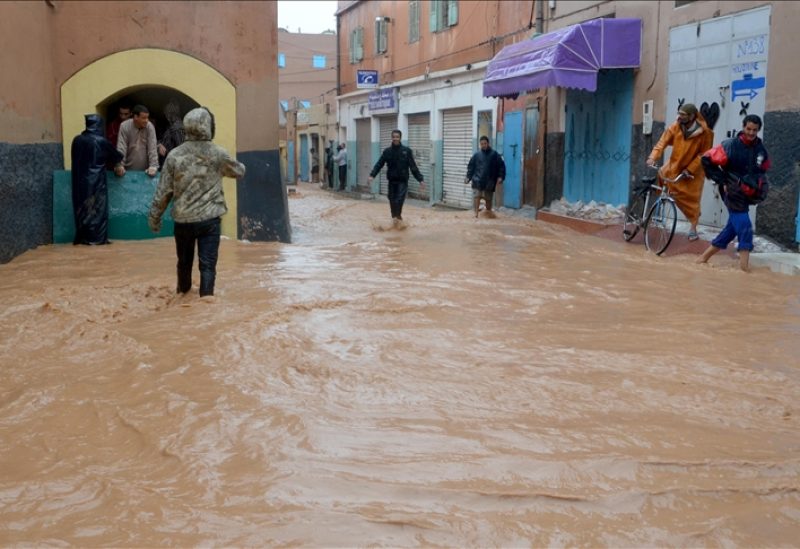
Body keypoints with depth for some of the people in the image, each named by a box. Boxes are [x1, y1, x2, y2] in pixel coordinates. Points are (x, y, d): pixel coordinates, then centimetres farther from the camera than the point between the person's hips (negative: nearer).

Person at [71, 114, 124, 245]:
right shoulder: (101, 141, -9)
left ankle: (82, 237, 14)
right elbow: (117, 156, 5)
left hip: (80, 179, 4)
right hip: (96, 180, -4)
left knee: (82, 207, 11)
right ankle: (96, 238, 3)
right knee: (97, 208, 3)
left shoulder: (77, 140, 3)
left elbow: (76, 159, 16)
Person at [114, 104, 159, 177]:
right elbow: (121, 147, -14)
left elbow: (152, 148, -12)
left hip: (144, 169, 1)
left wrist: (153, 166, -22)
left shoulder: (150, 127, -8)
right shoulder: (124, 126, -9)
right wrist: (120, 165, -24)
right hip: (128, 169, -1)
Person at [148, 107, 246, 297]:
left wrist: (154, 217, 10)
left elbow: (163, 191, -1)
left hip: (183, 219, 2)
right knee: (207, 264, -1)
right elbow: (239, 172, 13)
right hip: (209, 219, -2)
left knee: (184, 262, 21)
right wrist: (240, 165, 37)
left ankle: (183, 295, 42)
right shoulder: (218, 154, -6)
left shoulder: (175, 155, -4)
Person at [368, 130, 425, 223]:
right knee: (392, 200, 7)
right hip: (392, 180, 3)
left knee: (400, 199, -17)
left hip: (403, 180, -2)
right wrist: (372, 175, -16)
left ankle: (398, 215, -8)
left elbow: (413, 166, -2)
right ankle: (395, 216, 22)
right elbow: (379, 164, -2)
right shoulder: (387, 151, 2)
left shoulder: (406, 151, -3)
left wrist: (420, 179, -7)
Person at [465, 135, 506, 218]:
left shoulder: (494, 154, 3)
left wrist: (500, 177, -9)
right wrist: (468, 177, -1)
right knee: (476, 197, -13)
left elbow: (501, 166, 2)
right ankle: (476, 213, -10)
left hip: (489, 182, 0)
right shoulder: (476, 155, 7)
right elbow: (471, 167, 10)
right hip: (477, 181, 0)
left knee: (488, 199, 9)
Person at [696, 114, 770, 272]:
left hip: (746, 195, 7)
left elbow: (762, 170, 20)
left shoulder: (761, 149, 4)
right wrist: (721, 181, -12)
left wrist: (761, 186, 2)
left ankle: (704, 257, 22)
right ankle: (745, 268, -13)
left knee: (733, 228, 11)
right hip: (732, 193, -7)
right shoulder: (731, 145, -13)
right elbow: (707, 160, -12)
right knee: (744, 227, -15)